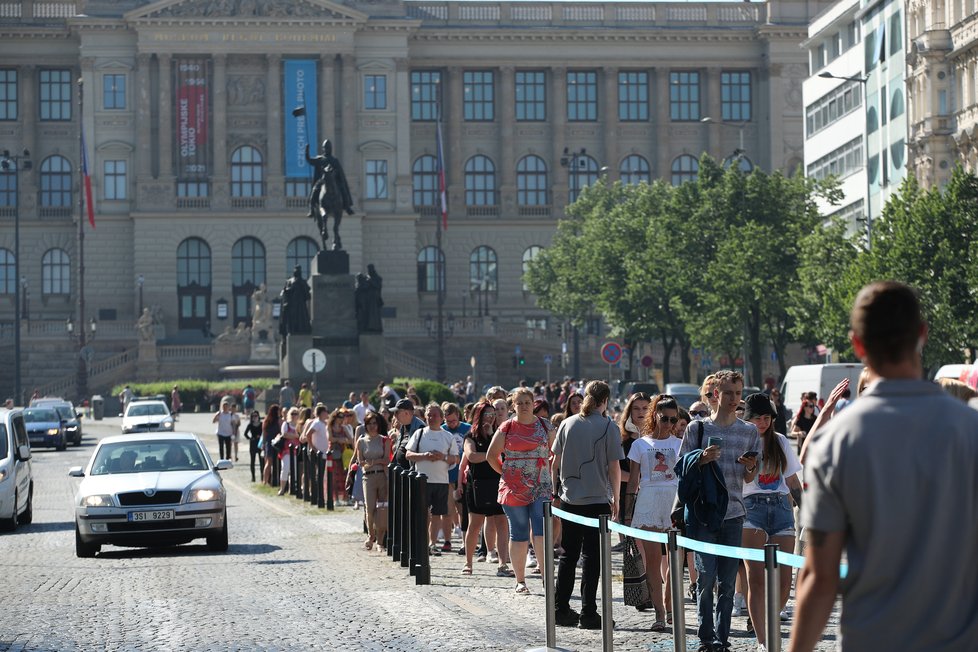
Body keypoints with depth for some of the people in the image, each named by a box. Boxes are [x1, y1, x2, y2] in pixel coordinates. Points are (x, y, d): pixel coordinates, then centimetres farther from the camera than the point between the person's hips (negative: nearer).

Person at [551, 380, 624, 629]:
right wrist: (615, 499, 3)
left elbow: (556, 461, 7)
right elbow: (614, 468, -8)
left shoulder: (568, 424, 3)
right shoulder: (608, 427, -7)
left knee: (568, 555, 12)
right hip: (598, 500, -4)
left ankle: (561, 609, 15)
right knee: (592, 556, 1)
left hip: (569, 499, 4)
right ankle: (588, 613, 1)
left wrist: (558, 489, 18)